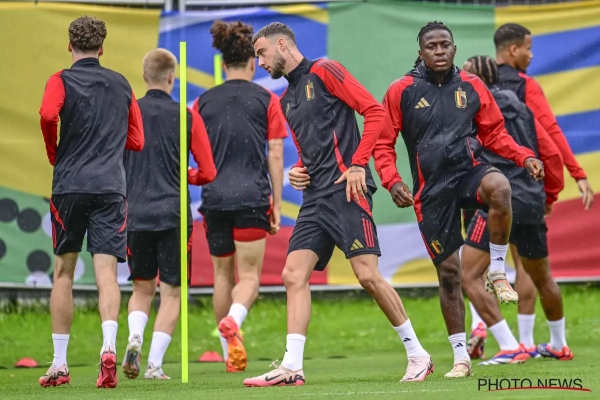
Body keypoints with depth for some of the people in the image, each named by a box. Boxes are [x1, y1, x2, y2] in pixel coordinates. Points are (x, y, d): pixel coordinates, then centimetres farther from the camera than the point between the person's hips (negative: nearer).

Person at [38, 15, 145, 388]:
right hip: (111, 186, 1)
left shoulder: (62, 81, 1)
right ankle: (109, 346, -29)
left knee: (63, 272, 9)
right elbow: (137, 141, 15)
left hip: (69, 185, -1)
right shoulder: (121, 84, 13)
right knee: (106, 271, -5)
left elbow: (48, 114, -19)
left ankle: (59, 364, 11)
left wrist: (54, 154, -3)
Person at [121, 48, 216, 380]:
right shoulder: (187, 116, -1)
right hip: (173, 216, -2)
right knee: (171, 293, 6)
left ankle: (134, 339, -9)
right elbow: (208, 173, 1)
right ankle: (154, 364, -3)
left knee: (142, 288, 17)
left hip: (136, 216, 2)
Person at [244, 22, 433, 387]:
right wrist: (298, 171, 10)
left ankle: (418, 355, 0)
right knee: (294, 275, -4)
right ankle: (292, 367, -8)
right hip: (315, 198, 8)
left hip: (345, 191, -8)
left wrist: (357, 164, -15)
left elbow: (376, 113, -9)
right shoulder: (286, 100, 23)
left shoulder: (324, 72, -2)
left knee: (367, 274, -12)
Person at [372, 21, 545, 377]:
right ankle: (461, 357, 14)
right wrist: (392, 181, -13)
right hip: (432, 191, 0)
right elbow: (383, 143, 3)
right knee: (449, 271, 0)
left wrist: (525, 156, -1)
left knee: (499, 186, -37)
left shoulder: (471, 86, 6)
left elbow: (494, 133, 14)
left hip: (469, 171, 1)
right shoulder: (402, 91, 0)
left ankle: (498, 272, -17)